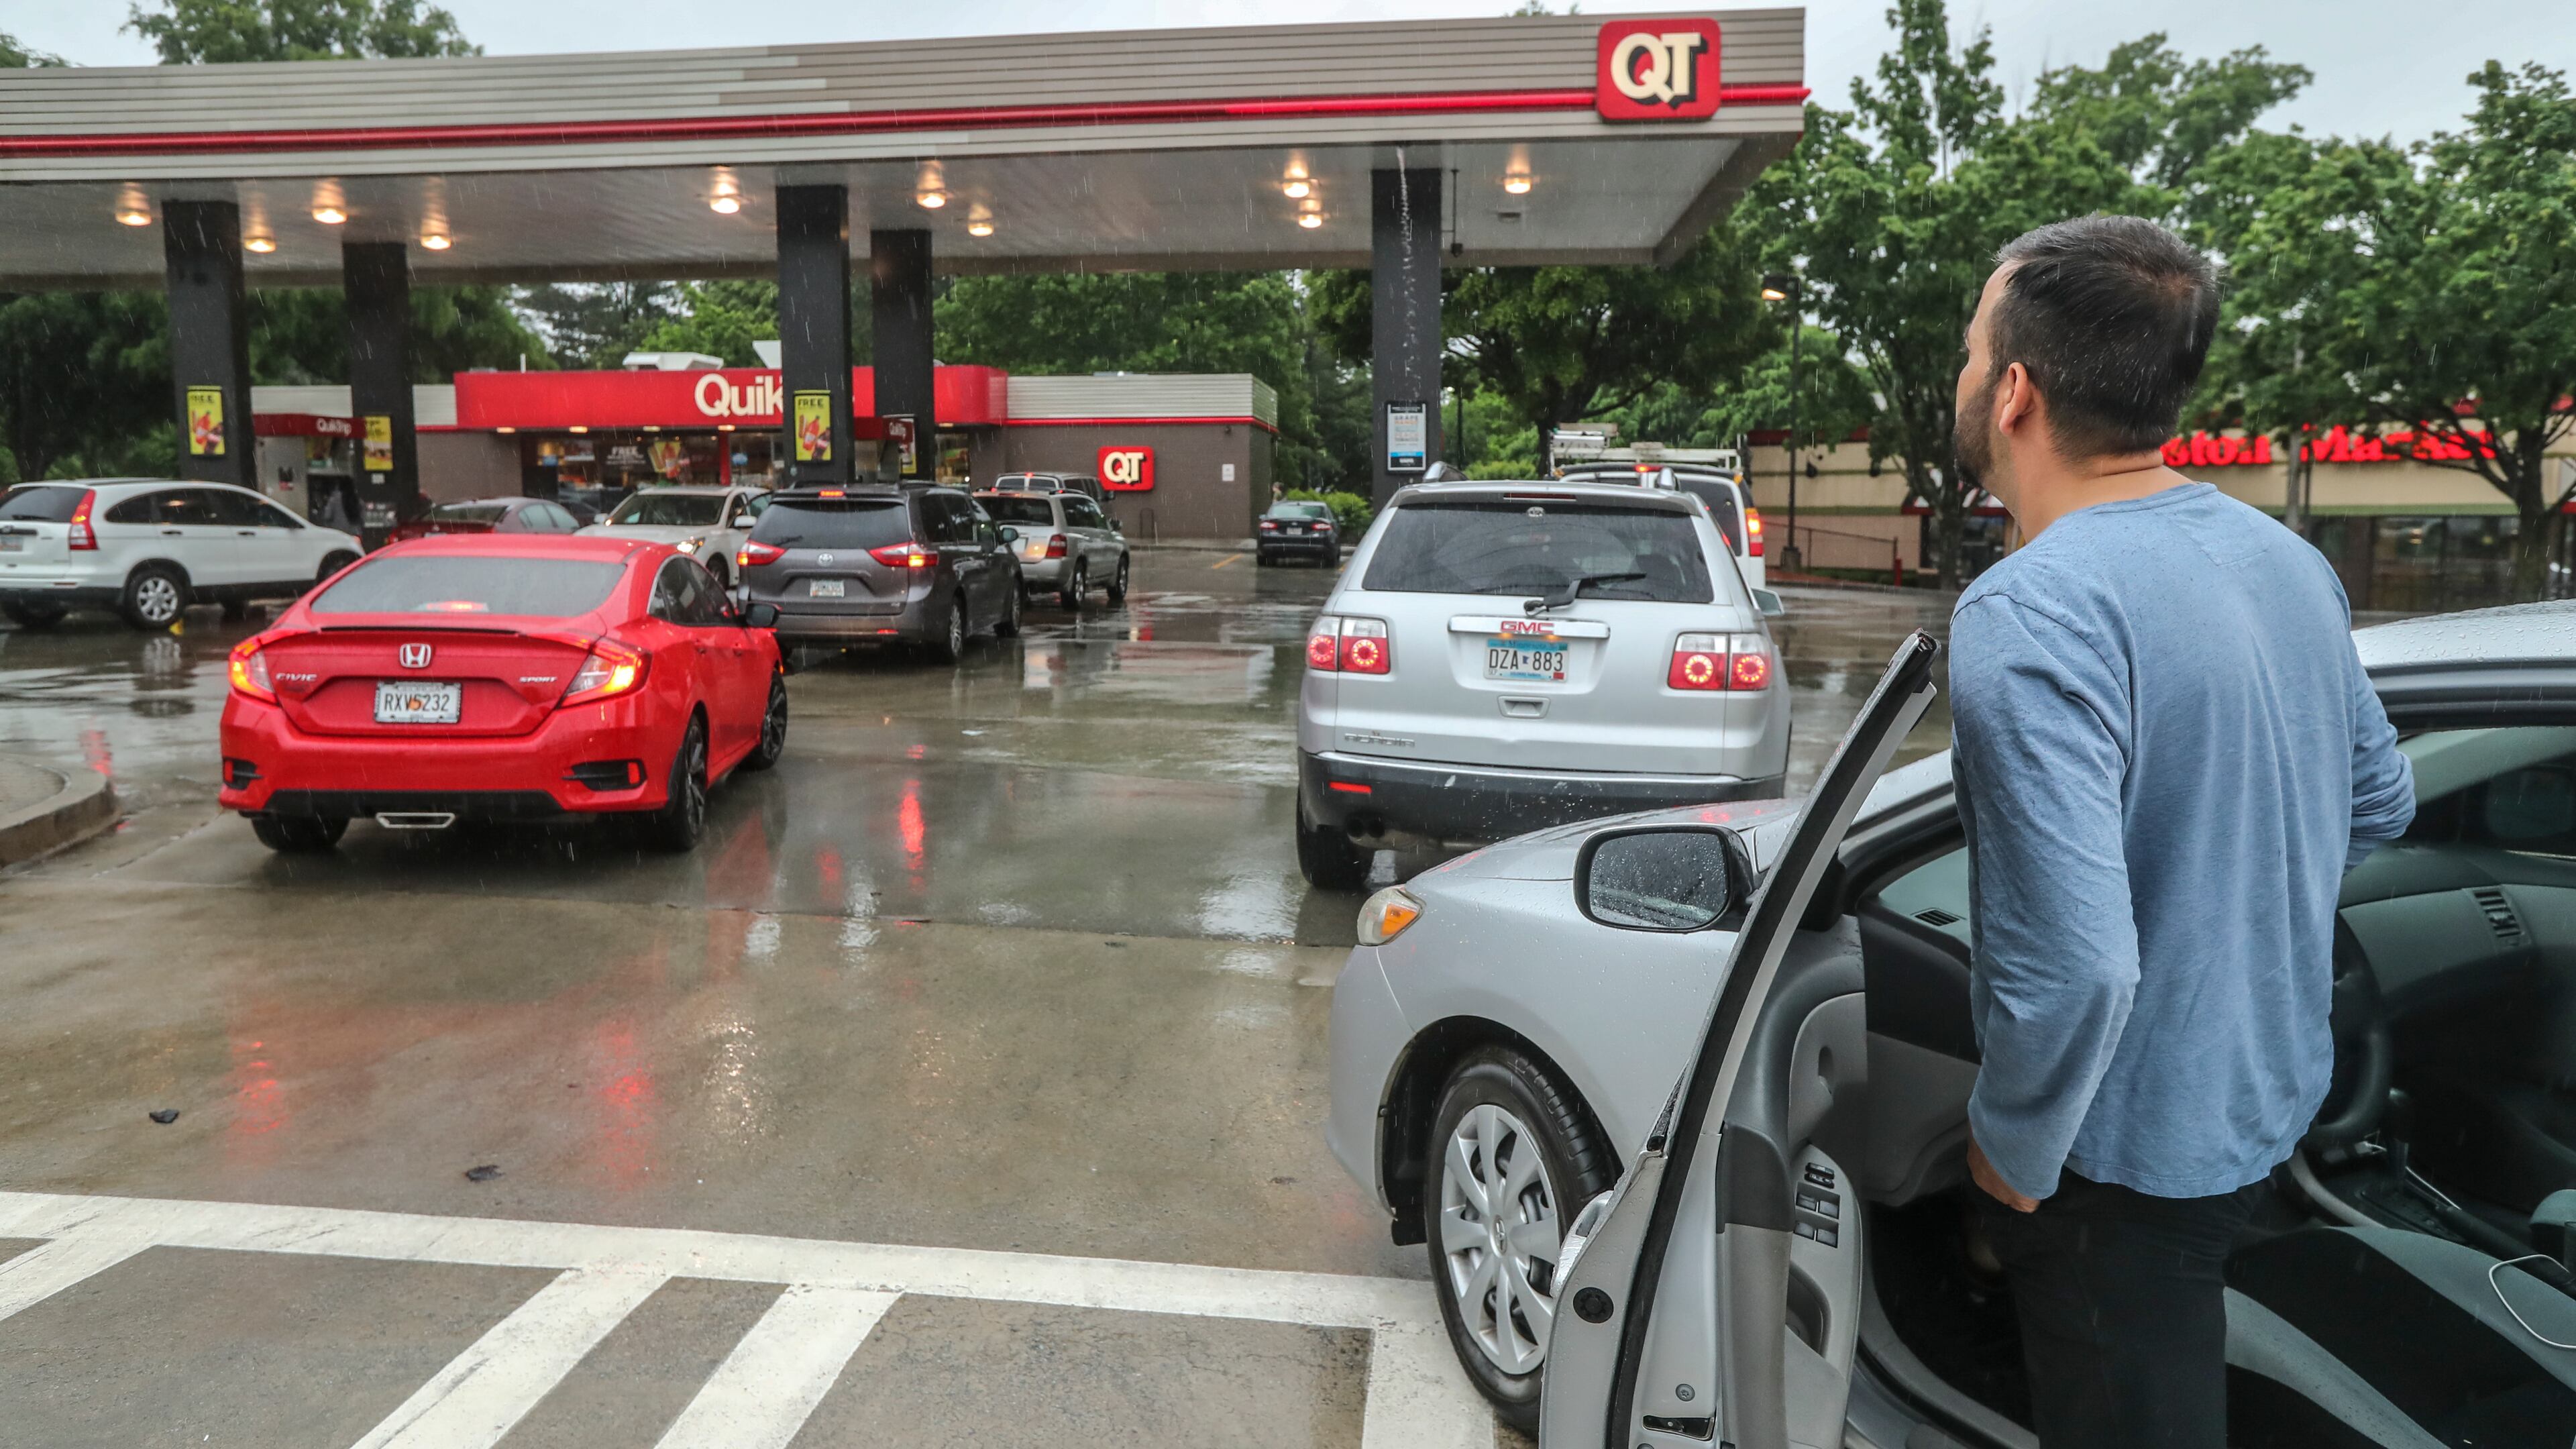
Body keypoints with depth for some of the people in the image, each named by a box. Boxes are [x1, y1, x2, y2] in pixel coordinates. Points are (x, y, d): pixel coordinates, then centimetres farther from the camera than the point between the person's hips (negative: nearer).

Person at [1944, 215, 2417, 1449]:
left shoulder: (2029, 619, -31)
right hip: (2273, 1095, 8)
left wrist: (2013, 1153, -18)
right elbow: (2379, 803, 12)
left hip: (2128, 1151, -8)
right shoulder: (2286, 558, -2)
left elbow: (2074, 967, -35)